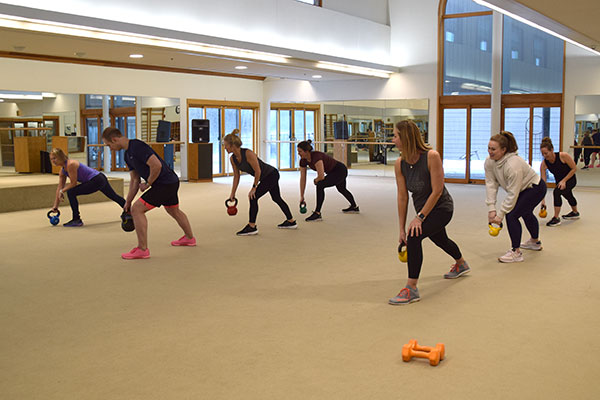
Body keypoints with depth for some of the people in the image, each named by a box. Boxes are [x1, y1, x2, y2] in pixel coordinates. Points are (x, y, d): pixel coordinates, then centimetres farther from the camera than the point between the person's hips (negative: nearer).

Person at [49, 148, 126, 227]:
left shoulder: (70, 164, -21)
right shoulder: (62, 171, 7)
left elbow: (73, 183, -20)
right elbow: (60, 188, 9)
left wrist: (62, 191, -12)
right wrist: (55, 205, 7)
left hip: (97, 180, -11)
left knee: (71, 192, -18)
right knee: (114, 196, 28)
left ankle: (76, 220, -10)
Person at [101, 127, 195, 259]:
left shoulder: (137, 146, -20)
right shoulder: (128, 154, 12)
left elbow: (156, 165, -27)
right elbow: (135, 180, 17)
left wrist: (147, 184, -14)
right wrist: (128, 202, 17)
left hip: (165, 183, -11)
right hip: (171, 183, 11)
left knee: (137, 209, -12)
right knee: (173, 210, 31)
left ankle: (143, 250, -6)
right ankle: (189, 238, 52)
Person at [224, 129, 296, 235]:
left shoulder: (248, 153, -30)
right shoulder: (233, 159, -6)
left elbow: (258, 171, -25)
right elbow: (236, 177, 4)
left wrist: (254, 187, -18)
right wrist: (232, 194, 5)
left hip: (271, 174, -9)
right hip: (265, 177, 9)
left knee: (253, 197, -15)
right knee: (277, 199, 20)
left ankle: (252, 227, -7)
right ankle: (291, 222, 35)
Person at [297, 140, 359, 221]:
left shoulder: (316, 156, -35)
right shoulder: (303, 160, -11)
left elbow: (321, 176, -38)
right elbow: (303, 179, -5)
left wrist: (315, 180, -15)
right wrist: (302, 197, -4)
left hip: (340, 170, -10)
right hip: (332, 171, 10)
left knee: (320, 185, -26)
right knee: (342, 189, 32)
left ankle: (317, 214, -20)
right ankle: (354, 207, 57)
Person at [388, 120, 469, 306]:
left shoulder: (431, 156, -27)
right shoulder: (400, 164, -11)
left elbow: (437, 191, -25)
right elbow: (402, 196, -7)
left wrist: (419, 217, -27)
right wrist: (401, 229, -7)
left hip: (441, 207, -7)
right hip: (423, 209, 8)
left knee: (414, 236, -28)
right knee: (440, 240, 30)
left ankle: (411, 289, -19)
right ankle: (461, 265, 63)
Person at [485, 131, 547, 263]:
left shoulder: (513, 165, -40)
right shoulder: (489, 162, -17)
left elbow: (512, 194, -36)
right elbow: (491, 184, -17)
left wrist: (500, 214, -33)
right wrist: (491, 209, -23)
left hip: (535, 188, -10)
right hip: (523, 188, 10)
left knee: (511, 215, -21)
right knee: (526, 213, 31)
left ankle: (516, 252, -11)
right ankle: (535, 242, 58)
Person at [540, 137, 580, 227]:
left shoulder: (563, 156, -32)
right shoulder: (544, 164, -23)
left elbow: (574, 168, -19)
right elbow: (543, 182, -22)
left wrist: (564, 180, -26)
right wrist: (543, 200, -26)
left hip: (570, 179, -5)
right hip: (559, 181, 5)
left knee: (557, 192, -30)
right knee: (568, 195, 30)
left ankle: (556, 218, -20)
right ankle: (575, 213, 60)